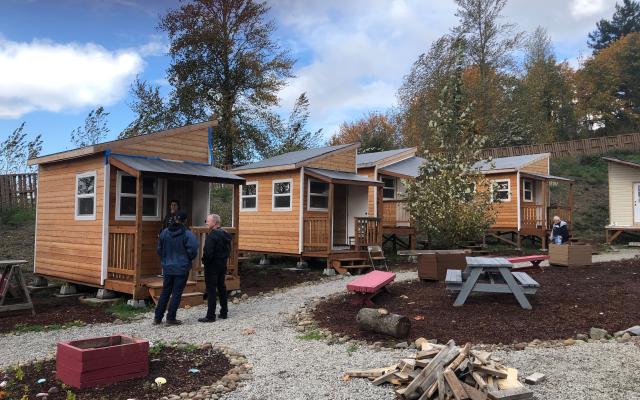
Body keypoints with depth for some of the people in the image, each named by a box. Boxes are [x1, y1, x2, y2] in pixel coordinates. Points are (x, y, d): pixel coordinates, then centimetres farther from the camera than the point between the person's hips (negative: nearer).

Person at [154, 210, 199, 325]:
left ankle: (157, 317, 17)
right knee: (177, 293, 4)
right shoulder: (187, 234, -14)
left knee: (165, 292, 15)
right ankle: (171, 318, 7)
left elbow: (159, 249, 7)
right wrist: (188, 260, 4)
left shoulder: (164, 232, 1)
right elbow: (192, 251, -16)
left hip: (167, 268, 5)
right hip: (182, 268, -4)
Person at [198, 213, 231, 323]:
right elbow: (229, 250, 15)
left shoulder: (212, 235, -20)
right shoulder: (225, 234, 8)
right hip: (222, 266, 9)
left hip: (212, 267, -9)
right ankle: (224, 312, 24)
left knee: (211, 290, -4)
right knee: (221, 288, 16)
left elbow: (208, 253, -24)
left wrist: (204, 261, -8)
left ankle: (210, 316, 0)